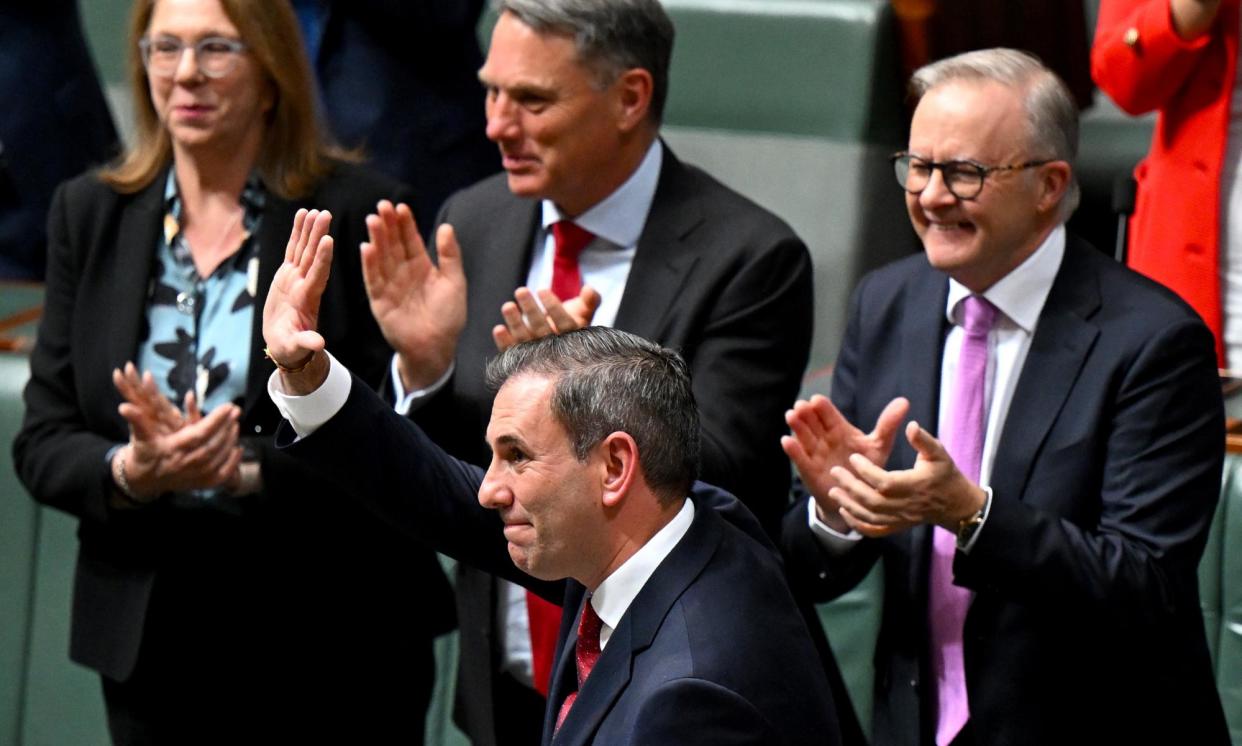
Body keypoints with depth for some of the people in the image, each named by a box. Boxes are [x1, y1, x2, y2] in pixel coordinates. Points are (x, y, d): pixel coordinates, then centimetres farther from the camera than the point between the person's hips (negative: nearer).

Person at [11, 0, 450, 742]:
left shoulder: (359, 214, -4)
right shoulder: (90, 213, 8)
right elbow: (43, 442, 5)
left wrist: (247, 468, -22)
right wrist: (130, 472, -15)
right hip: (154, 639, 3)